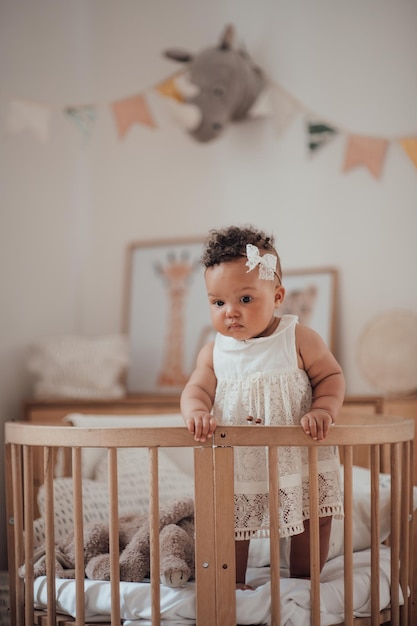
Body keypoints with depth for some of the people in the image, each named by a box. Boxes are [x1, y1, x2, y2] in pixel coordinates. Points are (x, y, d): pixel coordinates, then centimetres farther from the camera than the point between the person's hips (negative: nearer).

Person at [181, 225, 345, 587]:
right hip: (236, 467, 1)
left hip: (299, 461, -1)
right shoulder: (215, 352, -1)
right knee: (230, 524, 8)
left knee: (314, 521, 9)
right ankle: (233, 585, 28)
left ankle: (303, 582, 30)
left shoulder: (299, 339, -8)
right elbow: (197, 388, -3)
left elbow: (331, 376, -5)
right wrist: (196, 412, -27)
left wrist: (322, 411, -24)